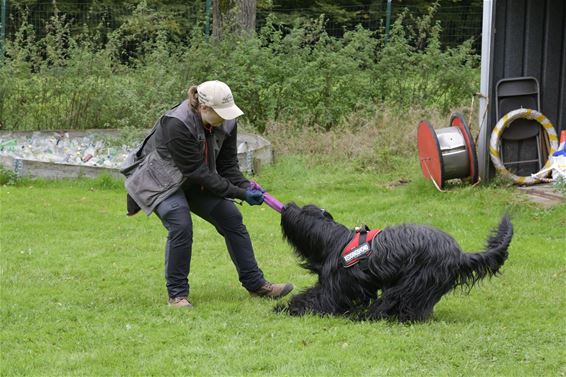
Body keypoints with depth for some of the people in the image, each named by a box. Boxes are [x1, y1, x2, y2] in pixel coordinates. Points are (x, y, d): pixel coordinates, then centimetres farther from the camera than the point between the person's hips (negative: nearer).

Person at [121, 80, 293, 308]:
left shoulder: (226, 123, -13)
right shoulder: (177, 125, -35)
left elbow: (227, 165, -5)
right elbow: (196, 171, -32)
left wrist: (246, 187, -25)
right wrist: (239, 193, -31)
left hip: (194, 182, 7)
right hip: (159, 180, -7)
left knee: (231, 218, -2)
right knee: (181, 225, -27)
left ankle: (255, 284, 9)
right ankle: (177, 294, -14)